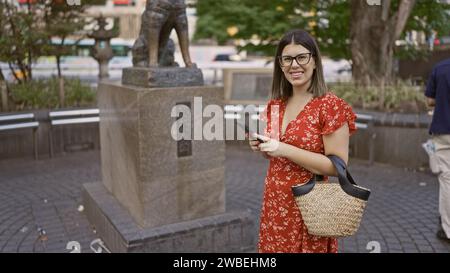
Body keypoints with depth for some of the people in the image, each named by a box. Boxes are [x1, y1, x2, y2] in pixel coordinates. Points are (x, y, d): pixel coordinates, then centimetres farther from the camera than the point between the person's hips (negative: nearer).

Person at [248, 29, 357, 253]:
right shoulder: (276, 105, 5)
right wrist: (262, 146, -4)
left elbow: (338, 165, -18)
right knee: (274, 248, 19)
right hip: (274, 205, 6)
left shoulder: (330, 106, -14)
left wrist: (285, 149, -24)